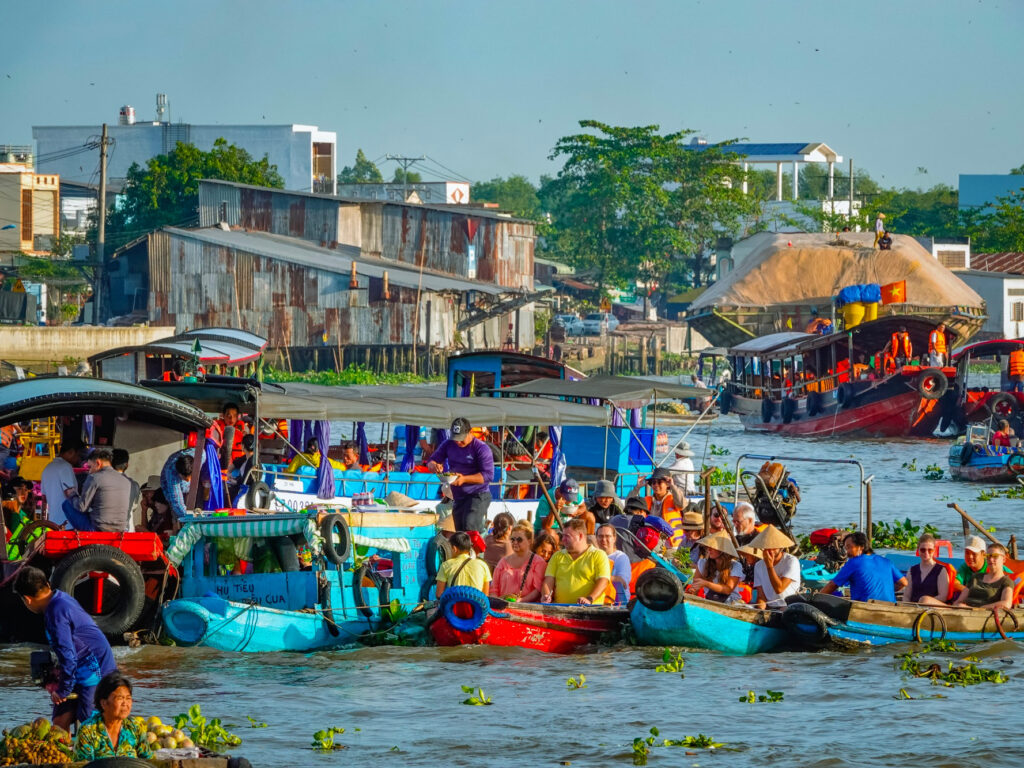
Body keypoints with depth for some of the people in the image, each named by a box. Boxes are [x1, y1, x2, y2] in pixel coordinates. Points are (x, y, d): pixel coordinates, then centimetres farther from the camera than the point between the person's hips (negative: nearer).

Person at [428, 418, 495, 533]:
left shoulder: (481, 448, -12)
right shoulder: (448, 445, 7)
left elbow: (488, 475, -17)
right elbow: (432, 460, 12)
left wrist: (464, 479, -28)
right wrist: (434, 466, -14)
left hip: (478, 495, -7)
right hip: (458, 497, 7)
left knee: (470, 527, -26)